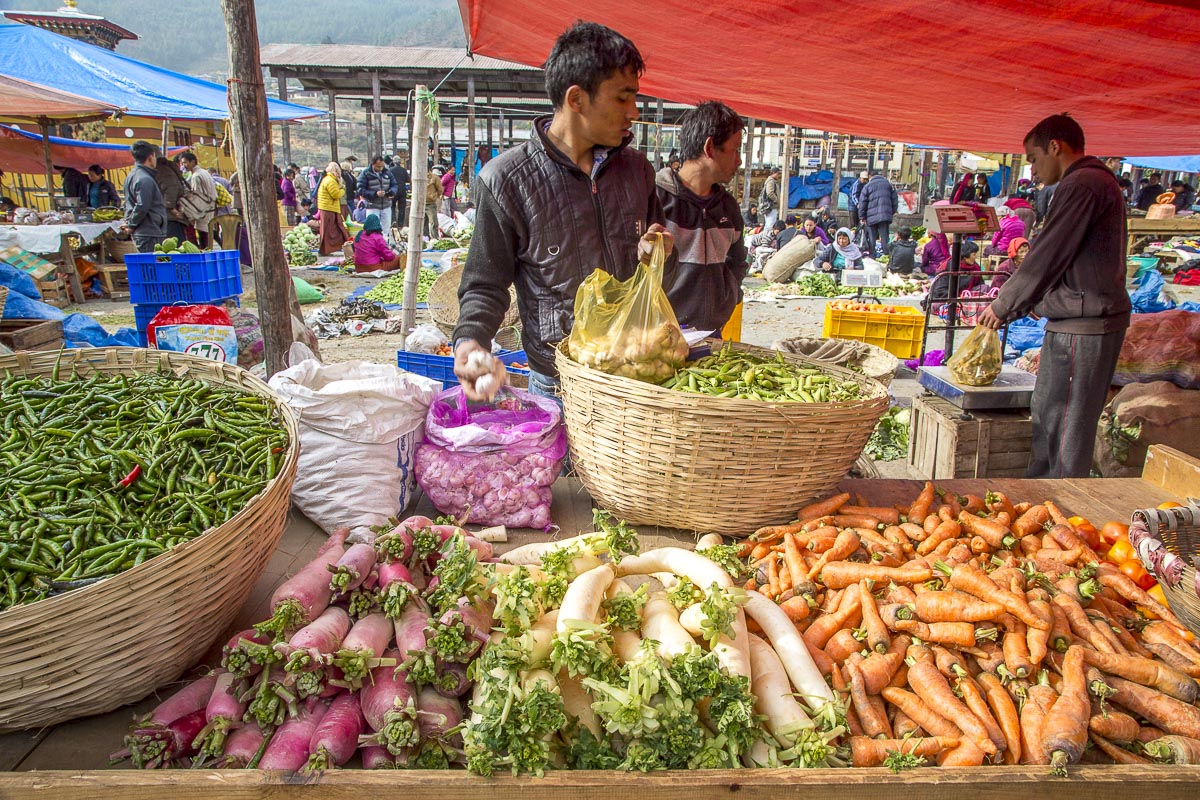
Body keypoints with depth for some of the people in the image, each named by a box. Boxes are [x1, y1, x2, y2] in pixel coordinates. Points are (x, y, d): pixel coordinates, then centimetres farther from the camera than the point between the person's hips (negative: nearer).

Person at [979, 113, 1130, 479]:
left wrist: (1003, 306, -5)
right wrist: (1014, 304, 19)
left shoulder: (1081, 185, -14)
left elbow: (1048, 256, -15)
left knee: (1067, 425, -4)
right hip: (1093, 317, 11)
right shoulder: (1101, 181, 20)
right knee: (1046, 414, 17)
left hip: (1081, 326, -11)